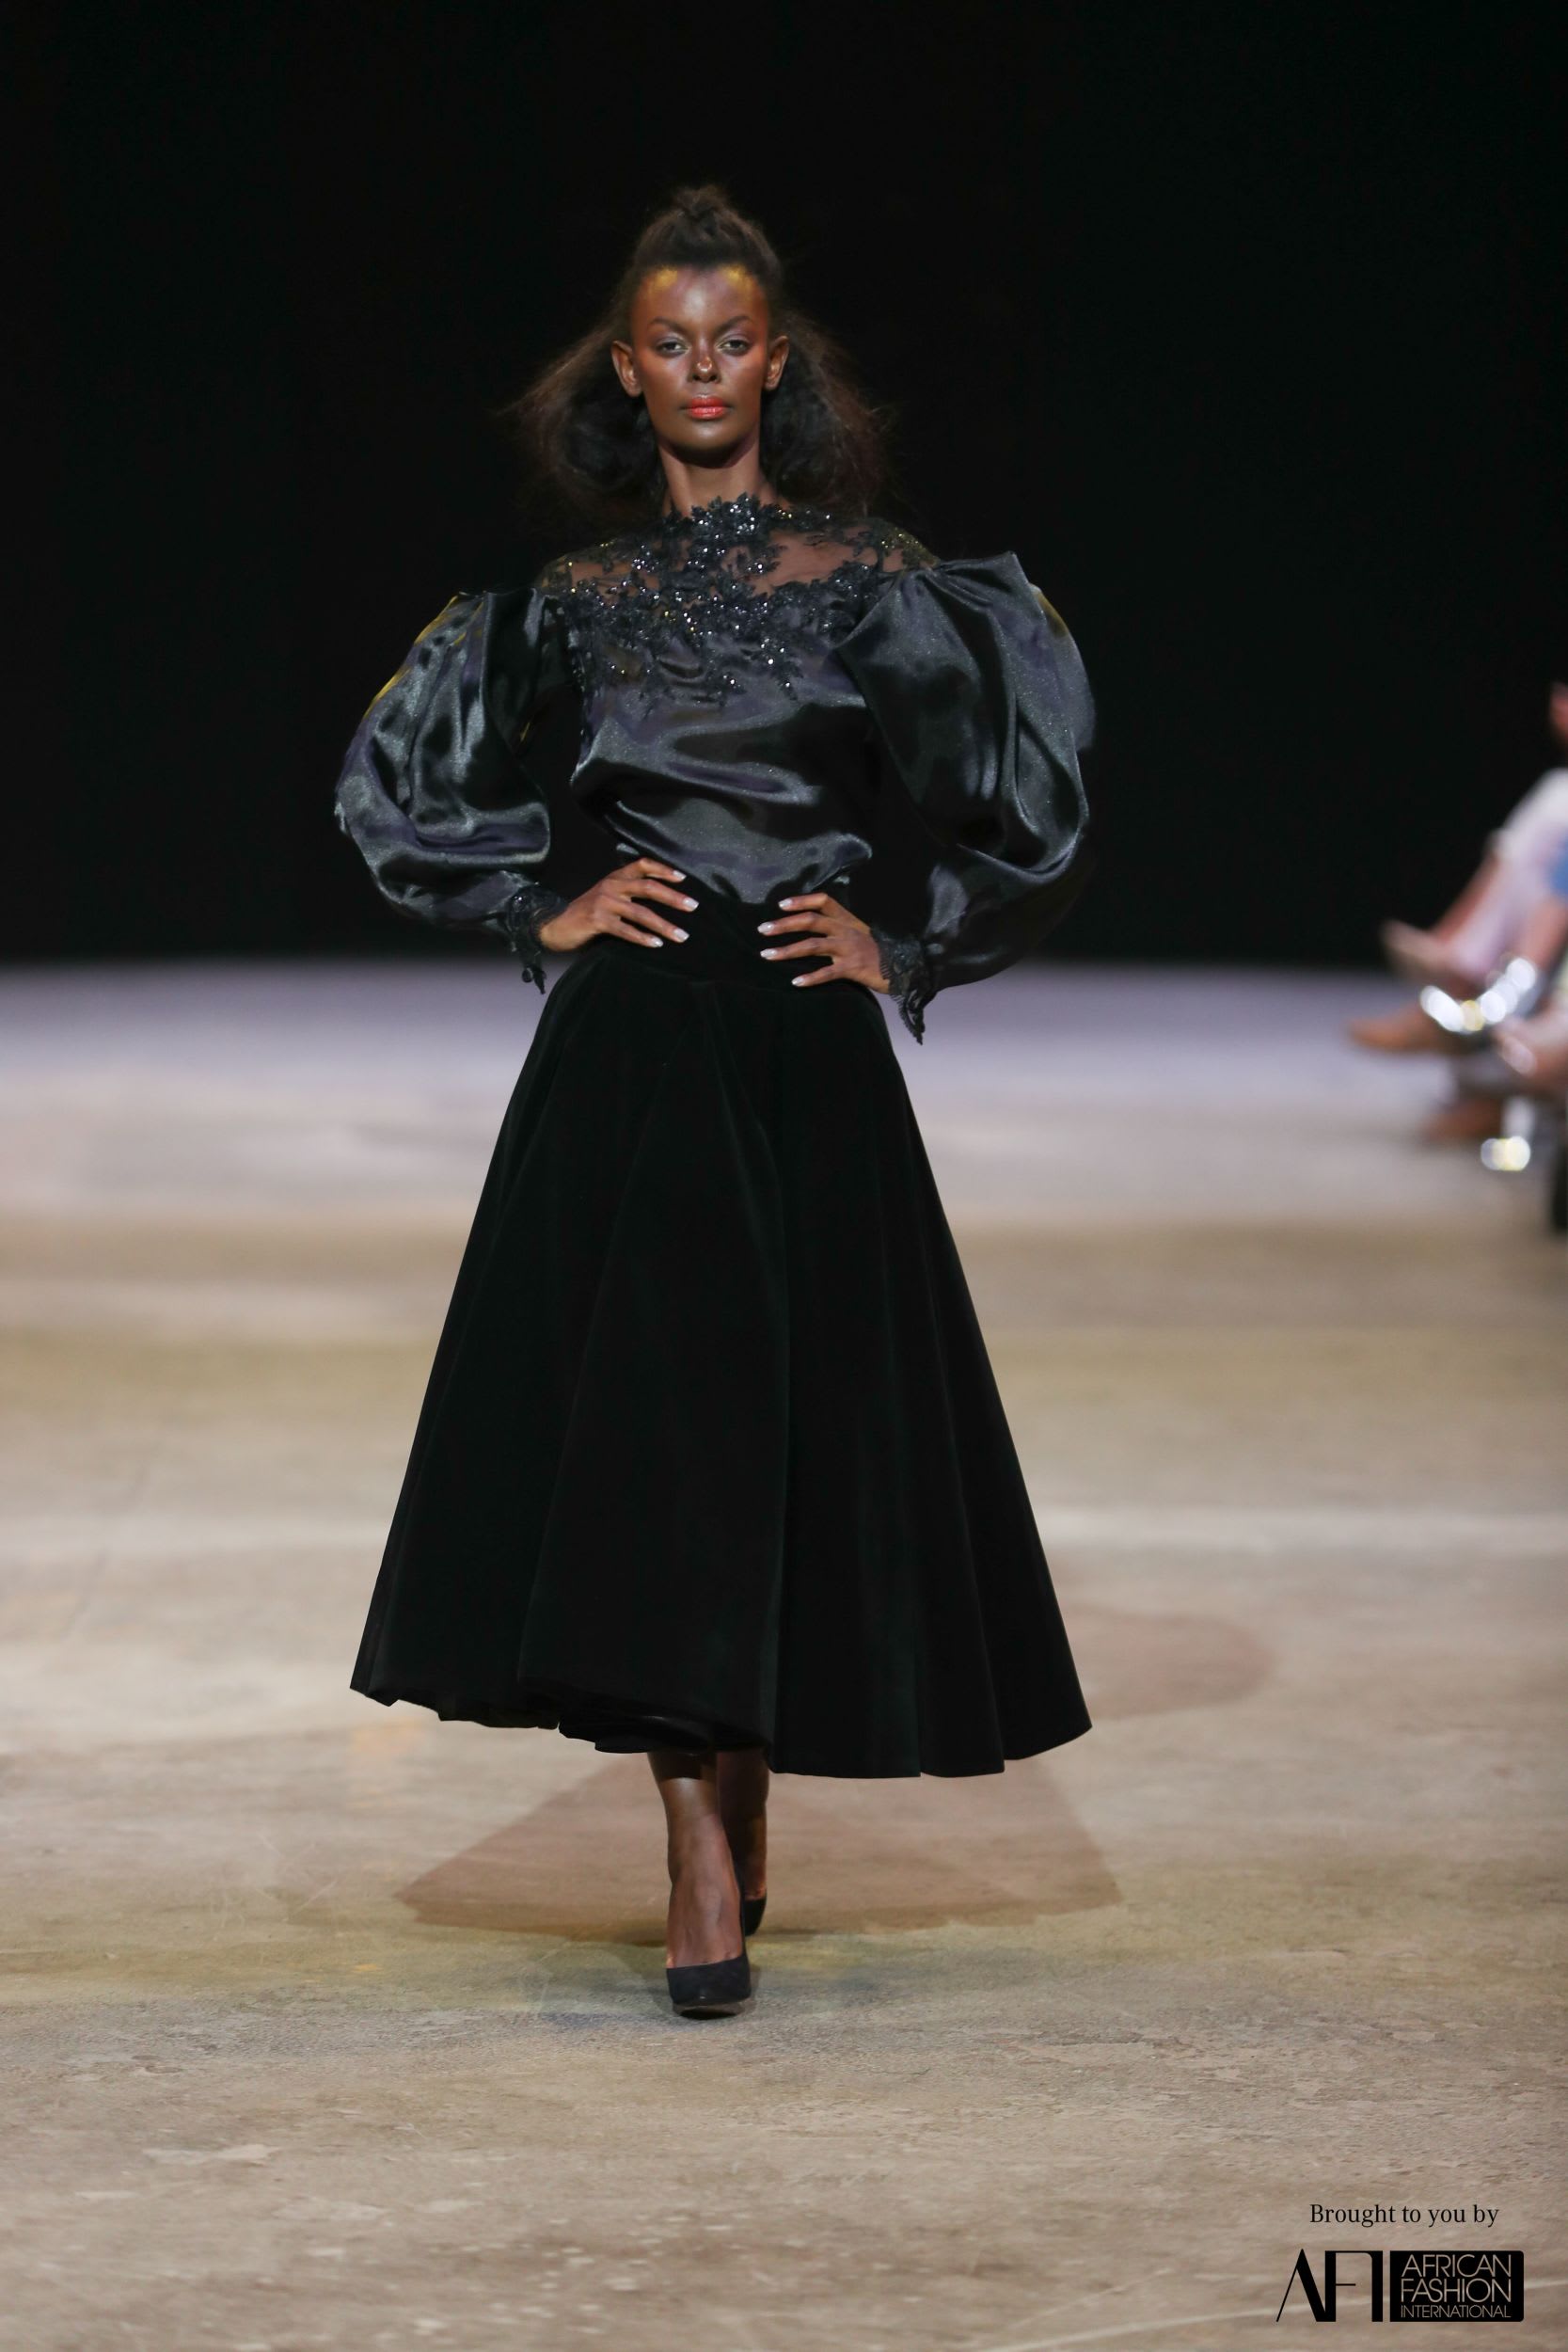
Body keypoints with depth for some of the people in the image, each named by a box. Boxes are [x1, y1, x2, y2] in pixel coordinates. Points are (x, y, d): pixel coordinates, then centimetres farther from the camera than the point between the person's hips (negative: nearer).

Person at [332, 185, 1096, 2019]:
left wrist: (902, 937, 1)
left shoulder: (867, 576, 4)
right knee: (649, 1414, -8)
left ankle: (739, 1800, 17)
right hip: (633, 1053, 1)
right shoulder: (582, 592, 9)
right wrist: (542, 909, 7)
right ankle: (706, 1871, -8)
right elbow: (398, 778, 17)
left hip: (810, 1052, 0)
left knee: (804, 1419, 0)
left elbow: (1024, 793, 6)